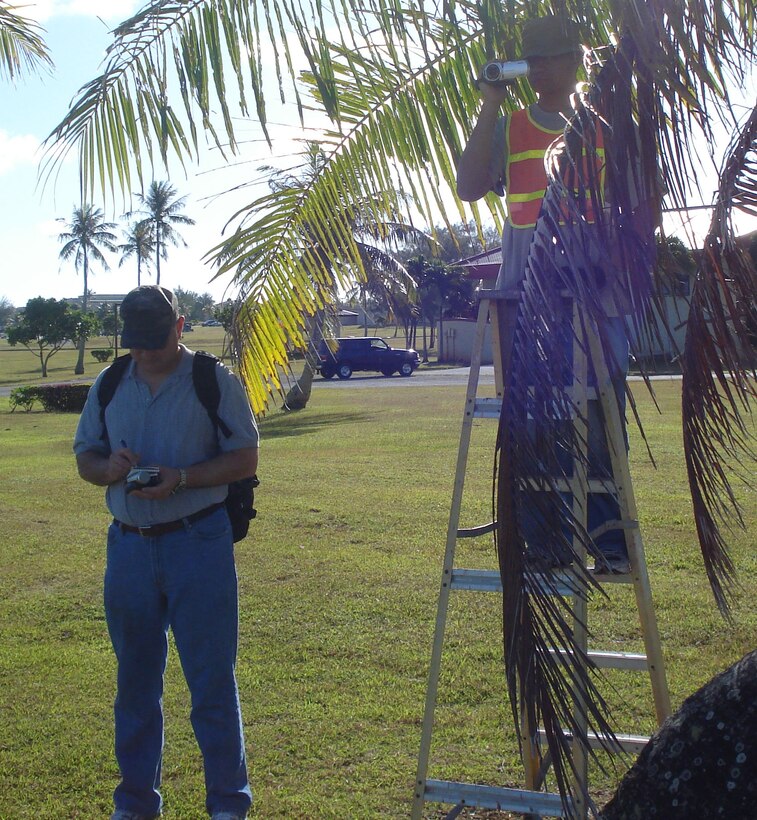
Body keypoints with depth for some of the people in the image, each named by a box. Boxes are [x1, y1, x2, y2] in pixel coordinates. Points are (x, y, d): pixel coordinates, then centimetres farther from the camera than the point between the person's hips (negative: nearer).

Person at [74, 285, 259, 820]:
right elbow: (85, 457, 14)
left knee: (212, 678, 0)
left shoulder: (216, 381, -2)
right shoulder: (109, 385, 10)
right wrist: (110, 468, -10)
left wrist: (181, 478, -19)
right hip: (129, 545, 4)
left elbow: (245, 458, -5)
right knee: (135, 679, 13)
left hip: (198, 541, -4)